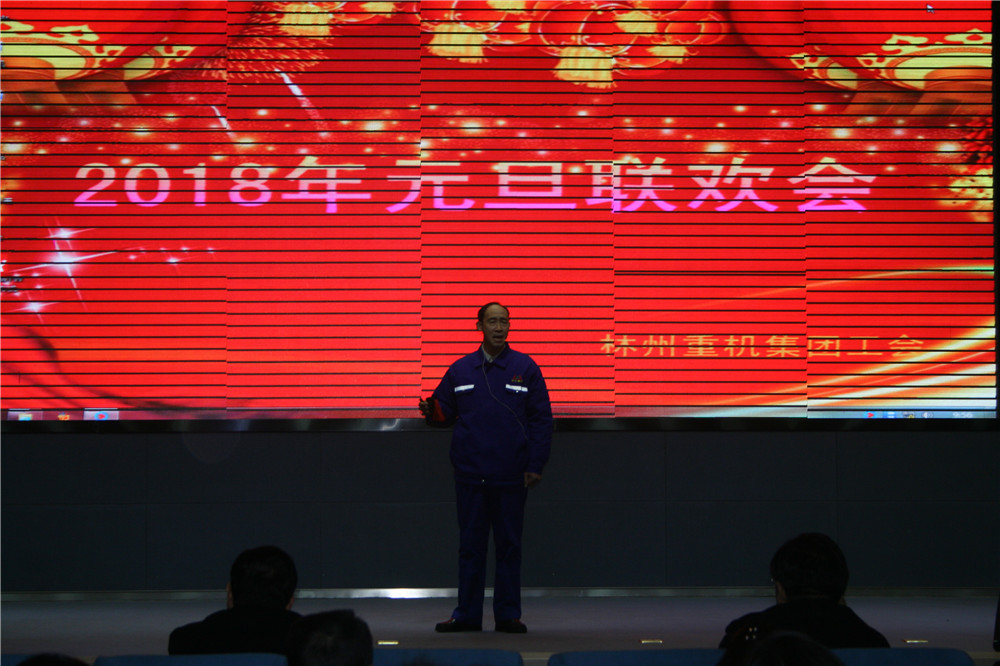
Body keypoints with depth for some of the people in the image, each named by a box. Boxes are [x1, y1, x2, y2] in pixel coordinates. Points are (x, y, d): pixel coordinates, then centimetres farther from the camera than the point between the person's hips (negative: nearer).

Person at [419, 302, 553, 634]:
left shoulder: (525, 368, 3)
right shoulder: (460, 370, 9)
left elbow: (541, 419, 1)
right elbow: (445, 412, 13)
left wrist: (535, 465, -5)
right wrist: (432, 412, -11)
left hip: (511, 478, -1)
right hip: (470, 475, 2)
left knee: (509, 545, 3)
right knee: (470, 545, 5)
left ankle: (508, 615, 10)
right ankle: (467, 615, 11)